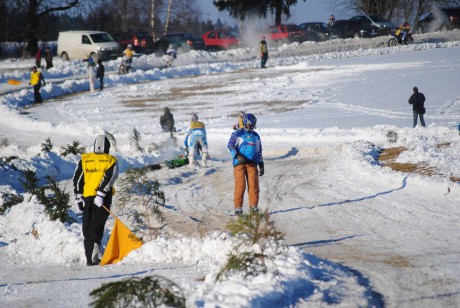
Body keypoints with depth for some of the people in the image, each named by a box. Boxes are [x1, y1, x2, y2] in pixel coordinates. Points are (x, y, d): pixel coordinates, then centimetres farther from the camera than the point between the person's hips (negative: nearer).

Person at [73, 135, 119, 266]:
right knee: (97, 227, -5)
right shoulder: (111, 160, 5)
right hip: (103, 198, -2)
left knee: (87, 229, 9)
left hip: (87, 196, 2)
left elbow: (77, 179, 7)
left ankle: (89, 258, 6)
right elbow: (108, 179, -10)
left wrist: (78, 198, 7)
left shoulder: (84, 159, 12)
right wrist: (101, 195, -15)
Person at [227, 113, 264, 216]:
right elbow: (230, 145, -4)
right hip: (239, 163, -3)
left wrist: (261, 165, 20)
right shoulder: (237, 134, 8)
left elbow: (259, 152, 26)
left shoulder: (256, 136, 21)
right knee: (240, 185, -10)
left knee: (253, 184, -6)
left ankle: (253, 206, 1)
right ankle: (238, 207, -8)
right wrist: (237, 155, -19)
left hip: (252, 163, 3)